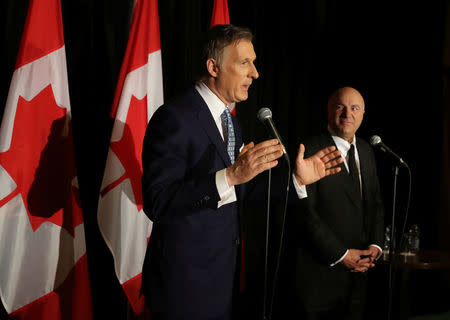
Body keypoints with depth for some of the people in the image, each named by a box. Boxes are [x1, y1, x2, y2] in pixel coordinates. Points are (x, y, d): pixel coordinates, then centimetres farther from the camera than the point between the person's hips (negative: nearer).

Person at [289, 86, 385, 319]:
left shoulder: (366, 151, 13)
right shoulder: (310, 150, -11)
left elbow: (376, 203, 15)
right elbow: (305, 211, -17)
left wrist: (375, 245, -1)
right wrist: (341, 254, -16)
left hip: (359, 268, 7)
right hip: (322, 271, -6)